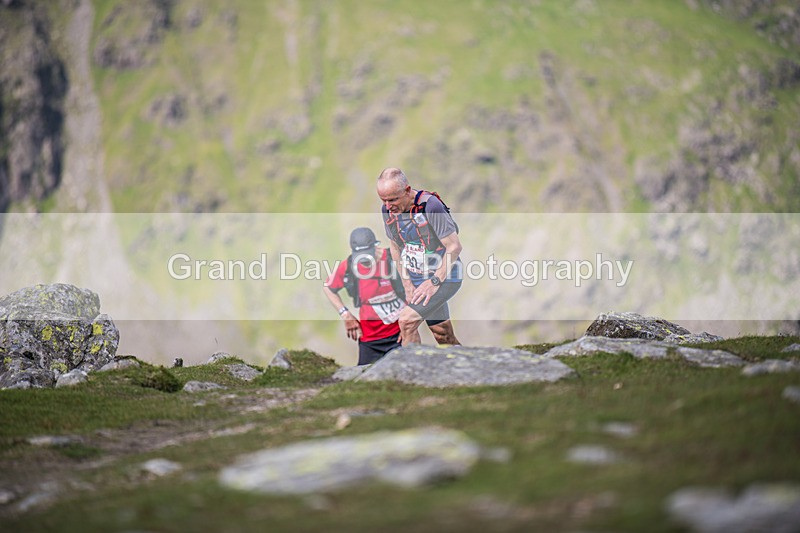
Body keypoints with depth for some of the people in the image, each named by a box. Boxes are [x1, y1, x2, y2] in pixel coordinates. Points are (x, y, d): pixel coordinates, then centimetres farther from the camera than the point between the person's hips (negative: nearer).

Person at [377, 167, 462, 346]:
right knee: (444, 338, 12)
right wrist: (407, 284, 4)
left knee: (406, 321, -22)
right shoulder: (387, 210, -4)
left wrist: (434, 282, -18)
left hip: (445, 278, -7)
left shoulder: (431, 206, -24)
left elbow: (454, 246, -19)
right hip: (416, 280, 7)